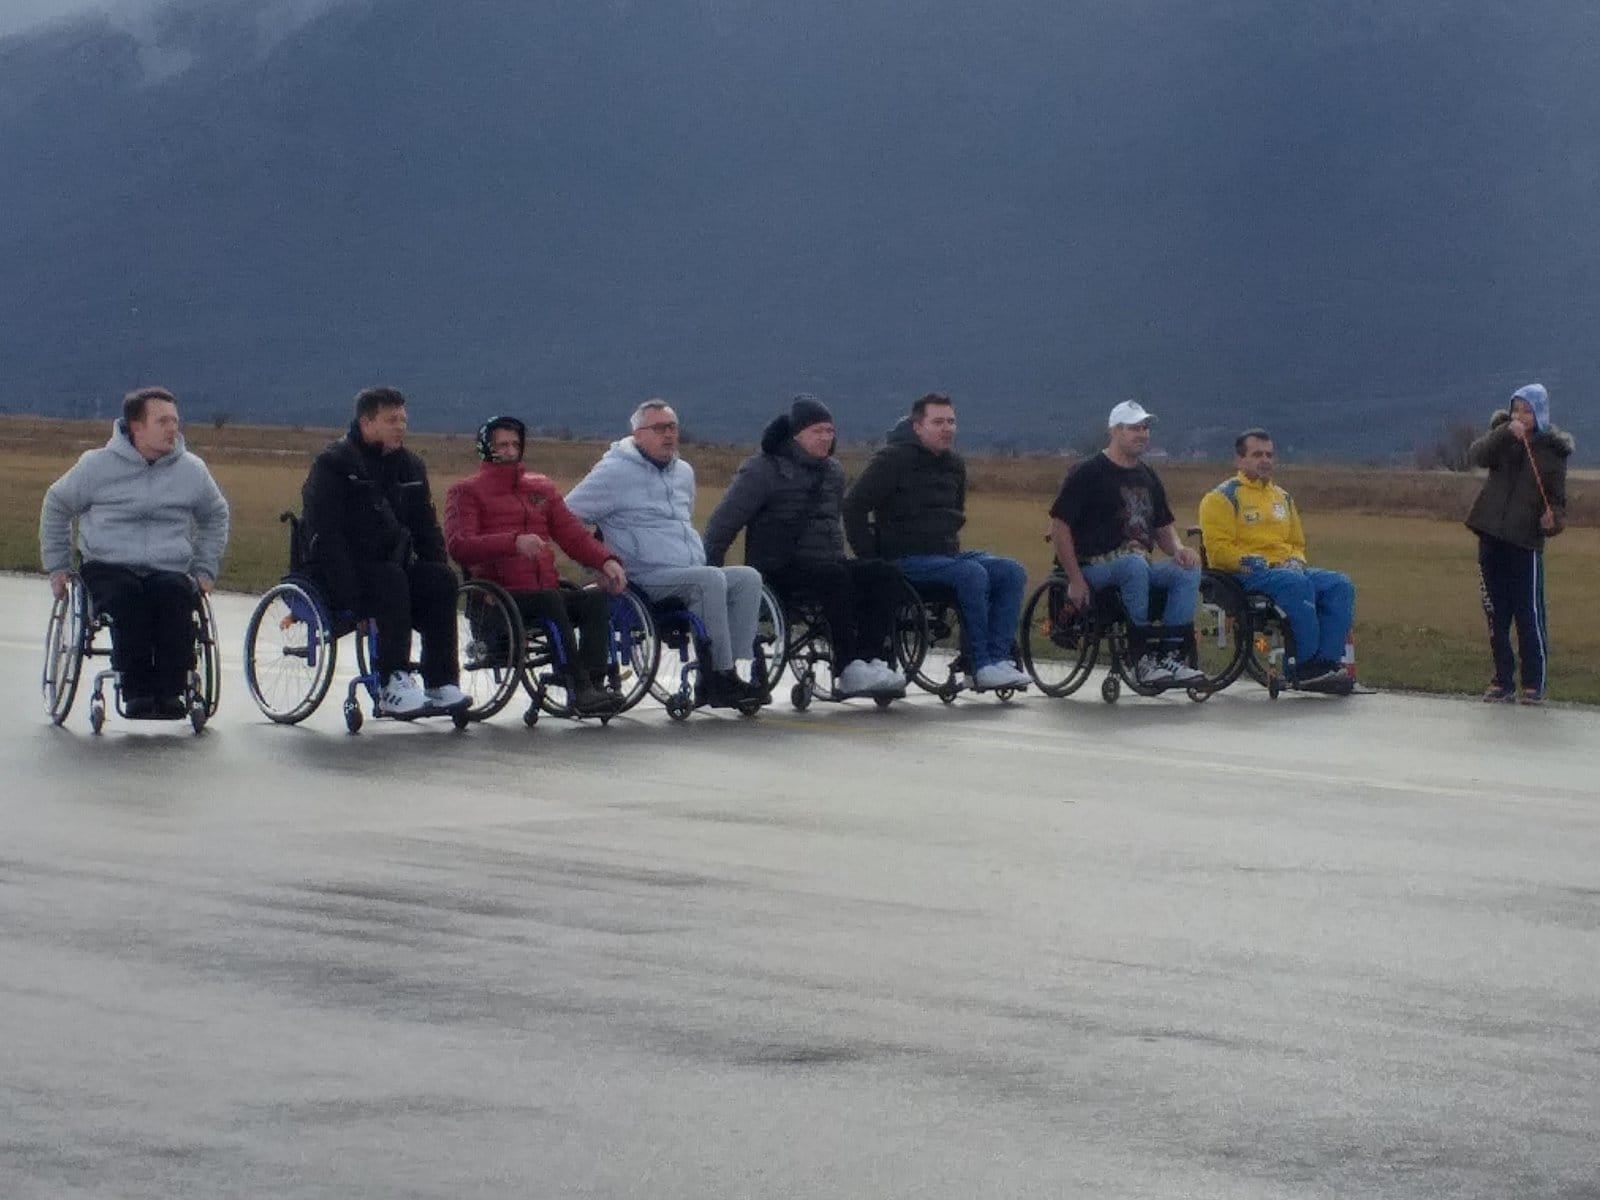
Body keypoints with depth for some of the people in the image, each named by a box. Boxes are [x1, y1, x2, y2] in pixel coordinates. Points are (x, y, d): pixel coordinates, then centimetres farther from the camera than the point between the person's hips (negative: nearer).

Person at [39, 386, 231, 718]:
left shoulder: (192, 469, 11)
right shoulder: (97, 465, 5)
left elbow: (215, 516, 28)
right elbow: (56, 506, 19)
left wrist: (205, 570, 18)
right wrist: (56, 566, 16)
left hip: (171, 570, 1)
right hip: (108, 569, -1)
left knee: (176, 593, -35)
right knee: (127, 596, -37)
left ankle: (170, 691, -38)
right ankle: (135, 690, -37)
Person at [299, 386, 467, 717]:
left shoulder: (409, 466, 13)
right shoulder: (333, 464, -8)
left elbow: (425, 528, 18)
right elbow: (325, 535, -17)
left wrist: (437, 573, 0)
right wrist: (352, 594, -27)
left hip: (391, 562, 6)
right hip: (341, 573, -6)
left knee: (441, 579, -19)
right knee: (391, 580, -34)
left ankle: (441, 684, -21)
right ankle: (392, 686, -38)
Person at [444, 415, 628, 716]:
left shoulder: (541, 487, 27)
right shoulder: (466, 492, 9)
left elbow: (572, 533, 19)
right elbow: (458, 545, -9)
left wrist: (606, 561, -3)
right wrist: (514, 541, -24)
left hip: (546, 588, 5)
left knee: (598, 599, -24)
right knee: (550, 600, -36)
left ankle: (594, 684, -37)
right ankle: (579, 688, -43)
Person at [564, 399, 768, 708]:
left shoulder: (684, 472, 21)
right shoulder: (615, 471, -2)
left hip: (693, 572, 8)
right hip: (647, 578, -8)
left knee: (748, 578, -16)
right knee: (709, 579, -32)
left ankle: (731, 669, -21)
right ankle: (721, 675, -30)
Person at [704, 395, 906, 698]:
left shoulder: (833, 472, 18)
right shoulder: (763, 470, -2)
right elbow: (723, 523, -4)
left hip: (827, 563, 7)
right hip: (779, 572, -7)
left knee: (884, 575, -18)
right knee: (836, 579, -35)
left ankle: (873, 660, -28)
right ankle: (849, 670, -36)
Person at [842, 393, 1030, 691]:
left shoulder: (954, 465, 16)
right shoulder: (894, 459, -7)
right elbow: (854, 506, -11)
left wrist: (953, 546, 17)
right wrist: (870, 559, -13)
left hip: (946, 553, 8)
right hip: (906, 560, -8)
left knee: (1012, 572, -12)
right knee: (971, 574, -31)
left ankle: (998, 657, -22)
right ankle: (982, 666, -29)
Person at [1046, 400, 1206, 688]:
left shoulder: (1147, 477, 18)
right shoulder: (1087, 473, -4)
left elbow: (1163, 526, 26)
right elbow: (1059, 527, -8)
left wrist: (1178, 549, 1)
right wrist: (1075, 580, -15)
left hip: (1140, 564, 7)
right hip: (1095, 567, -7)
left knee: (1189, 571, -19)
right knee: (1135, 564, -37)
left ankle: (1171, 657, -24)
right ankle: (1143, 661, -35)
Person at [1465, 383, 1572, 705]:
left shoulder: (1552, 449, 0)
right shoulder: (1502, 436, 6)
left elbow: (1557, 498, 1)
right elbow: (1476, 455, -13)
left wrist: (1554, 519, -20)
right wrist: (1505, 433, -26)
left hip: (1526, 542, -3)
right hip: (1492, 538, 3)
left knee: (1529, 616, -5)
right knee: (1496, 614, 8)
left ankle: (1534, 684, 1)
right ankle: (1503, 681, 15)